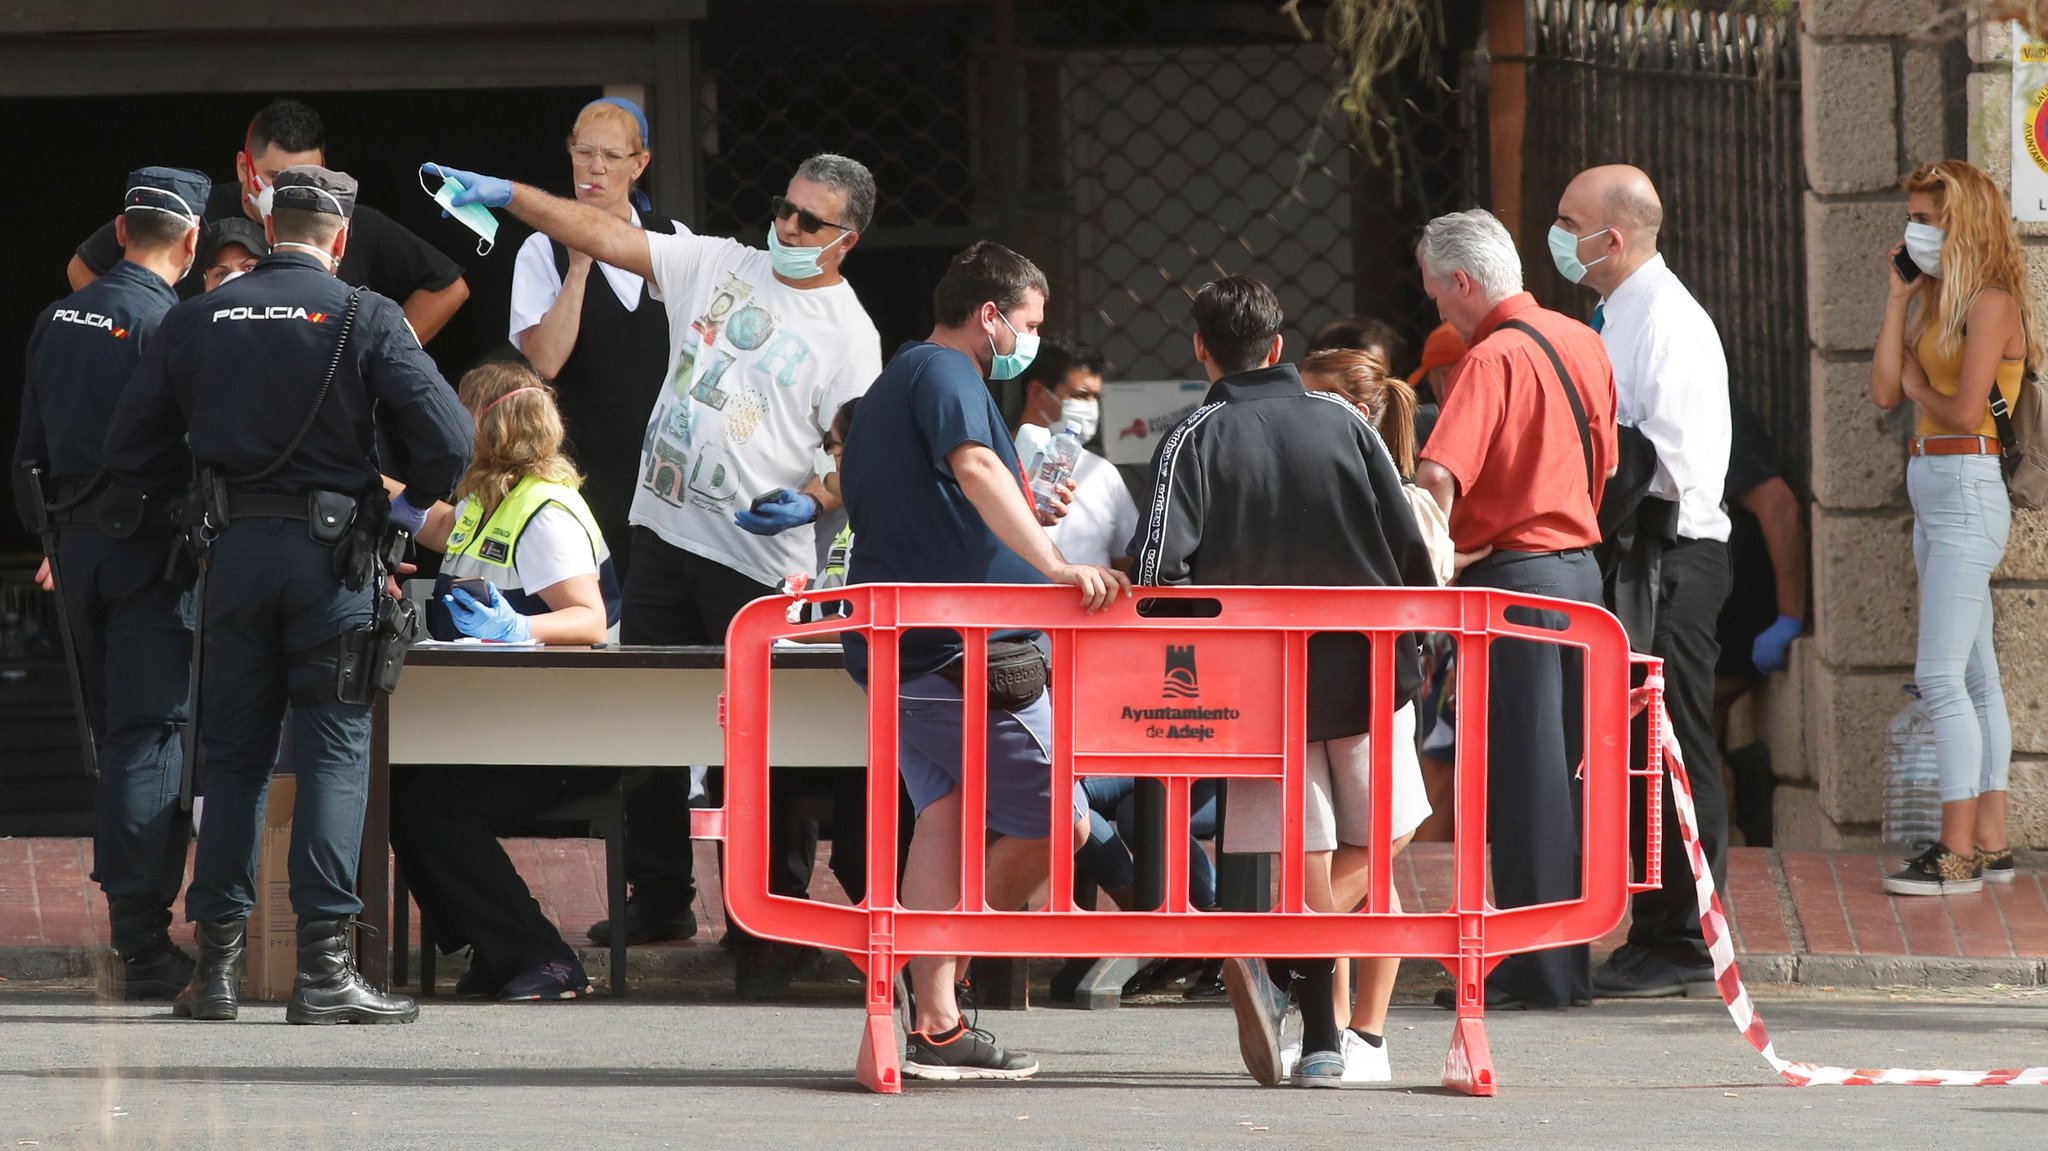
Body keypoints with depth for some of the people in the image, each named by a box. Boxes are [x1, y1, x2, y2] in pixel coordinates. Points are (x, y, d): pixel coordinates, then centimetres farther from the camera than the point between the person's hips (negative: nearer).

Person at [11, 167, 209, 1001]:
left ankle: (138, 930, 17)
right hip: (147, 546, -7)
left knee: (115, 736, 14)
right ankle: (143, 944, -11)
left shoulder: (58, 321, 9)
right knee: (149, 736, -7)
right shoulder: (171, 325, -14)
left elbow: (30, 443, 16)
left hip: (76, 546, 7)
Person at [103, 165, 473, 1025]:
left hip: (236, 553, 3)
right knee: (333, 752, -1)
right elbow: (448, 437, -12)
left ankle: (217, 962, 9)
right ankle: (323, 967, -9)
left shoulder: (195, 321, 6)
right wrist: (413, 504, 8)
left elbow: (130, 453, 8)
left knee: (232, 758, 10)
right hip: (331, 551, -3)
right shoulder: (363, 319, -4)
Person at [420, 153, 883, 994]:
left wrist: (813, 501, -25)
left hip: (760, 556, -5)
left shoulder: (848, 334, -4)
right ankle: (661, 899, 20)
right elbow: (605, 236, 6)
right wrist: (506, 195, -1)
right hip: (665, 528, 5)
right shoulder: (718, 266, 8)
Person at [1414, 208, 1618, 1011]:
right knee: (1564, 771, 12)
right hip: (1580, 565, 8)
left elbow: (1439, 475, -26)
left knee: (1519, 777, -4)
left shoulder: (1493, 358, -14)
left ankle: (1535, 970, -4)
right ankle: (1569, 962, 14)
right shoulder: (1583, 344, 11)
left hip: (1512, 576, -8)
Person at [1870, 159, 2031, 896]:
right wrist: (1899, 296, 7)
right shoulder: (1940, 302, 14)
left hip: (1968, 492, -10)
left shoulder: (1990, 303, -13)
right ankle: (1991, 844, 14)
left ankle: (1957, 855, -12)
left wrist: (1920, 388, -1)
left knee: (1941, 676, -12)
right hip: (1933, 493, 10)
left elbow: (1965, 410, -21)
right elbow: (1885, 391, 8)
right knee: (1974, 678, 10)